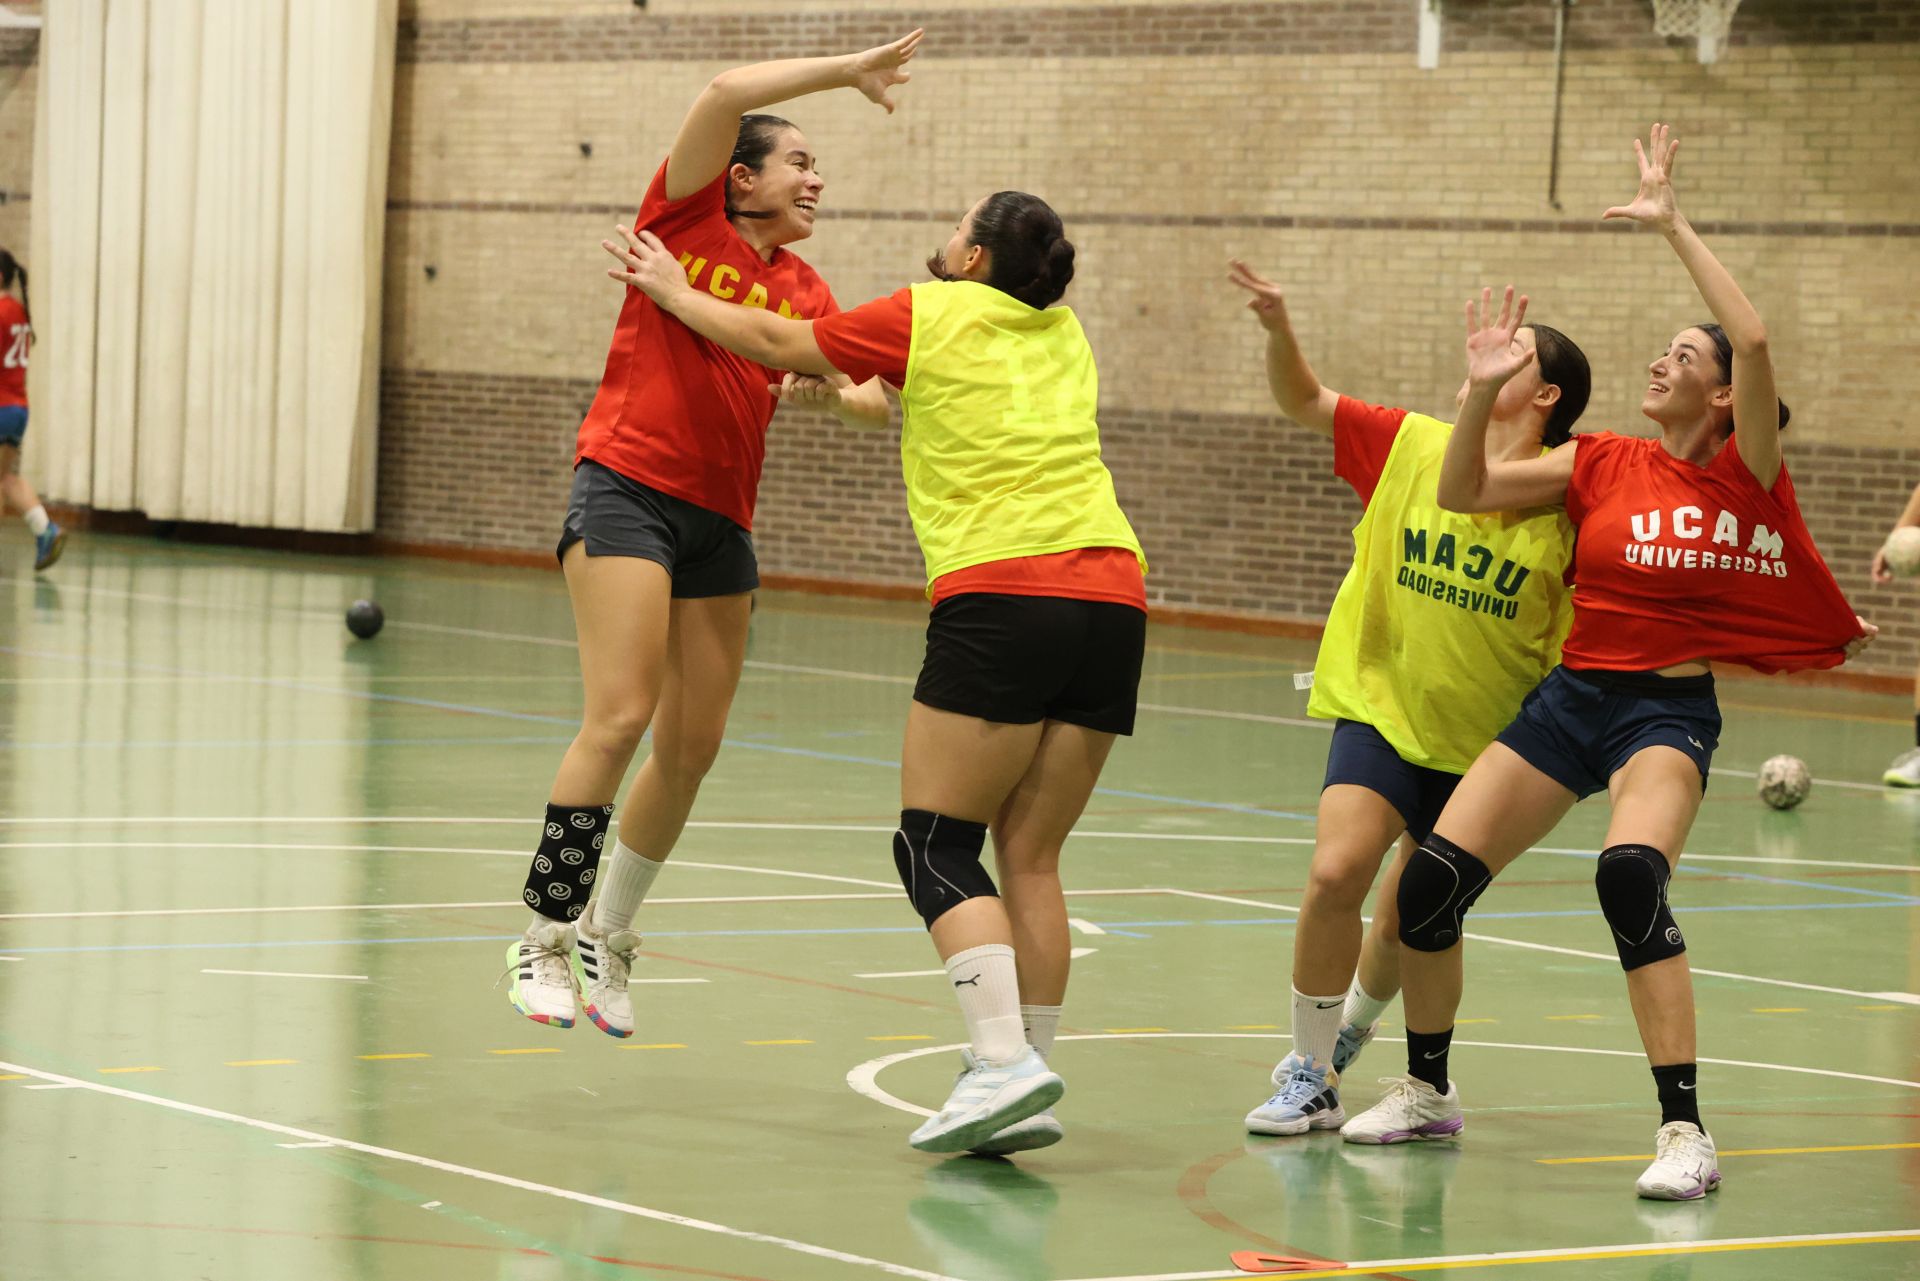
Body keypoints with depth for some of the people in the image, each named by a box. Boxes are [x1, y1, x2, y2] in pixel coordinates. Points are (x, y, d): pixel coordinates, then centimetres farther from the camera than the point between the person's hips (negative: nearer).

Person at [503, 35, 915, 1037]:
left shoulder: (802, 290, 14)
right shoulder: (688, 219, 0)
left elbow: (873, 400, 6)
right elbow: (726, 93, -14)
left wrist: (832, 391, -16)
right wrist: (851, 69, -10)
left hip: (720, 519, 7)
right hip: (628, 488, -7)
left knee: (691, 749, 7)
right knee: (620, 718, -17)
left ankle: (607, 936, 26)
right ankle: (544, 938, -8)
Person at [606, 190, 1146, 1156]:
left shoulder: (931, 315, 6)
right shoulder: (1063, 336, 22)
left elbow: (773, 343, 18)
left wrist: (672, 290, 32)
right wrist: (845, 379, 50)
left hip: (1002, 595, -6)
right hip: (1113, 599, 6)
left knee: (936, 849, -2)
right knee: (1030, 859, 9)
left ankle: (1003, 1061, -19)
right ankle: (1025, 1093, 3)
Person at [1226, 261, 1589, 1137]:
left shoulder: (1566, 508, -11)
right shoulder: (1408, 445, -4)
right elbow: (1304, 404, 1)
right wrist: (1277, 325, -15)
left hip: (1485, 742, 0)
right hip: (1381, 707, 0)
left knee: (1408, 926, 11)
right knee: (1336, 873, -20)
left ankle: (1345, 1034, 44)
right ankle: (1310, 1076, -2)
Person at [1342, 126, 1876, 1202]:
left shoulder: (1746, 472, -4)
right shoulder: (1602, 464, 6)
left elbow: (1754, 341, -20)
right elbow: (1463, 494, 6)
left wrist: (1674, 225, -18)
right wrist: (1484, 390, -8)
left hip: (1668, 710, -4)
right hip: (1570, 697, 5)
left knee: (1631, 877, -32)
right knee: (1432, 881, -2)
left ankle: (1686, 1132, -27)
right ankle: (1428, 1091, 22)